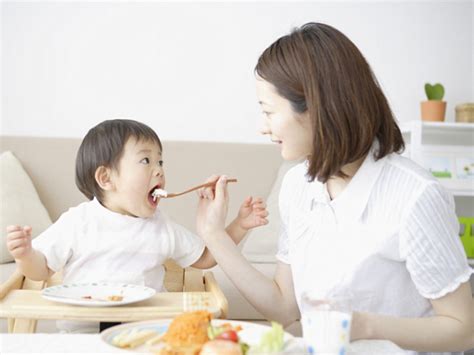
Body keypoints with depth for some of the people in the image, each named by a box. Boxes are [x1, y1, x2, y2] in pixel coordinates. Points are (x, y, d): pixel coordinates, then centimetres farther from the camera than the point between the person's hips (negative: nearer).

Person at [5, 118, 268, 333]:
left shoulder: (162, 228, 6)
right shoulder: (78, 222, -1)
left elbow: (204, 258, 15)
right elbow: (42, 269, 5)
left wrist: (240, 225, 5)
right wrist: (25, 254, -18)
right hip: (82, 331, -2)